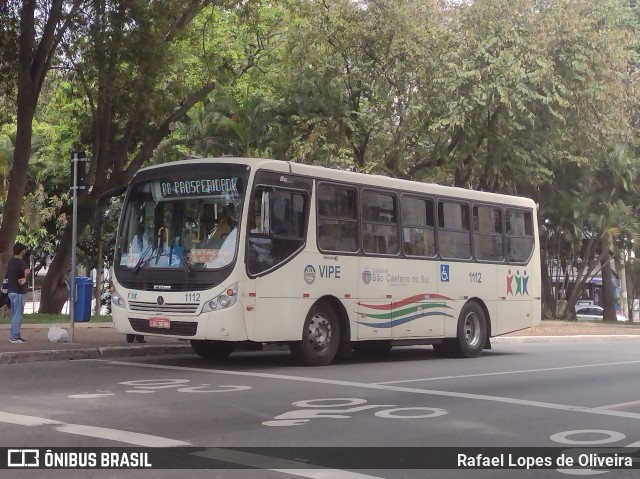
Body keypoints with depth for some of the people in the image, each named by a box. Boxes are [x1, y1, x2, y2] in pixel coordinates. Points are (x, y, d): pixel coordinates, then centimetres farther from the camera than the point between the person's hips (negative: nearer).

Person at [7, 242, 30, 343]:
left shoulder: (11, 262, 12)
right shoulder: (21, 262, -17)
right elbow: (27, 271, -38)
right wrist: (25, 279, -22)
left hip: (11, 291, 9)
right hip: (19, 292, -9)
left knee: (14, 315, 14)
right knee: (18, 315, -4)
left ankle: (12, 335, 18)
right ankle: (15, 337, -3)